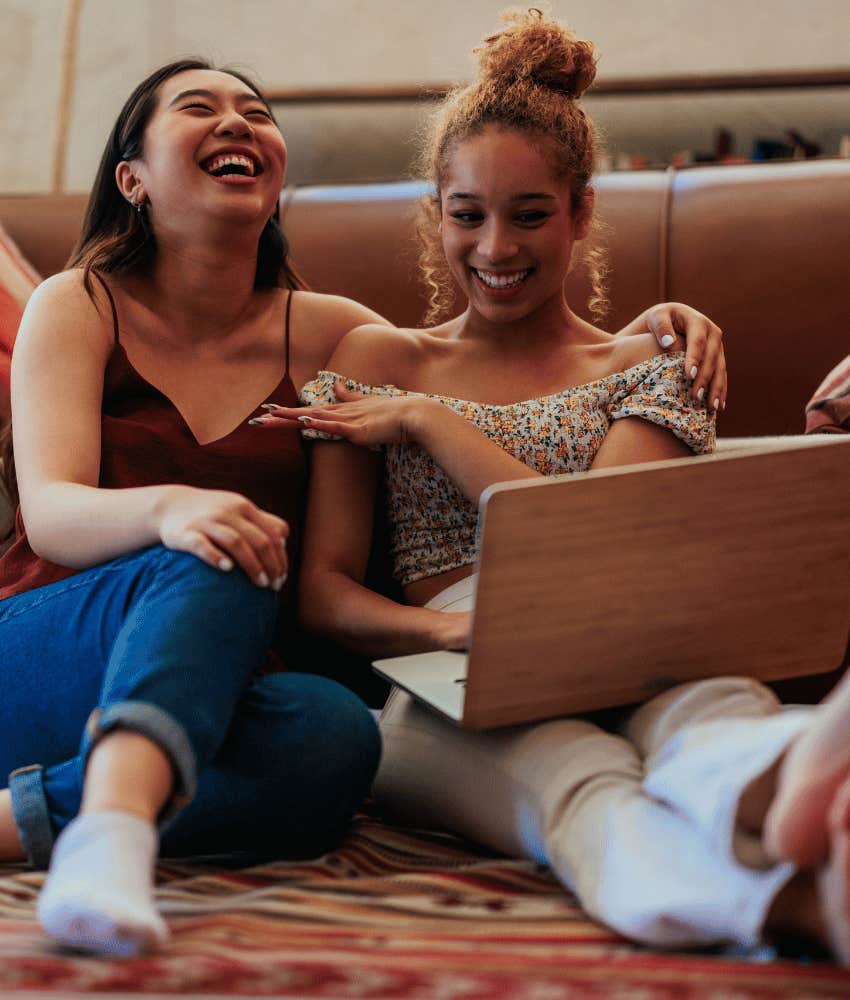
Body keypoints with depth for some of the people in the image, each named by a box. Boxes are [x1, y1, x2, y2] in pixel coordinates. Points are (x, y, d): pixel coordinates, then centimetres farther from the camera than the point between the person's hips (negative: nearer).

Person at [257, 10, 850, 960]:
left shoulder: (646, 372, 21)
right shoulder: (377, 362, 23)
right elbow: (323, 589, 11)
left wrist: (427, 423, 3)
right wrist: (447, 628, -14)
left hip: (628, 661, 1)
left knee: (710, 706, -40)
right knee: (573, 774, -41)